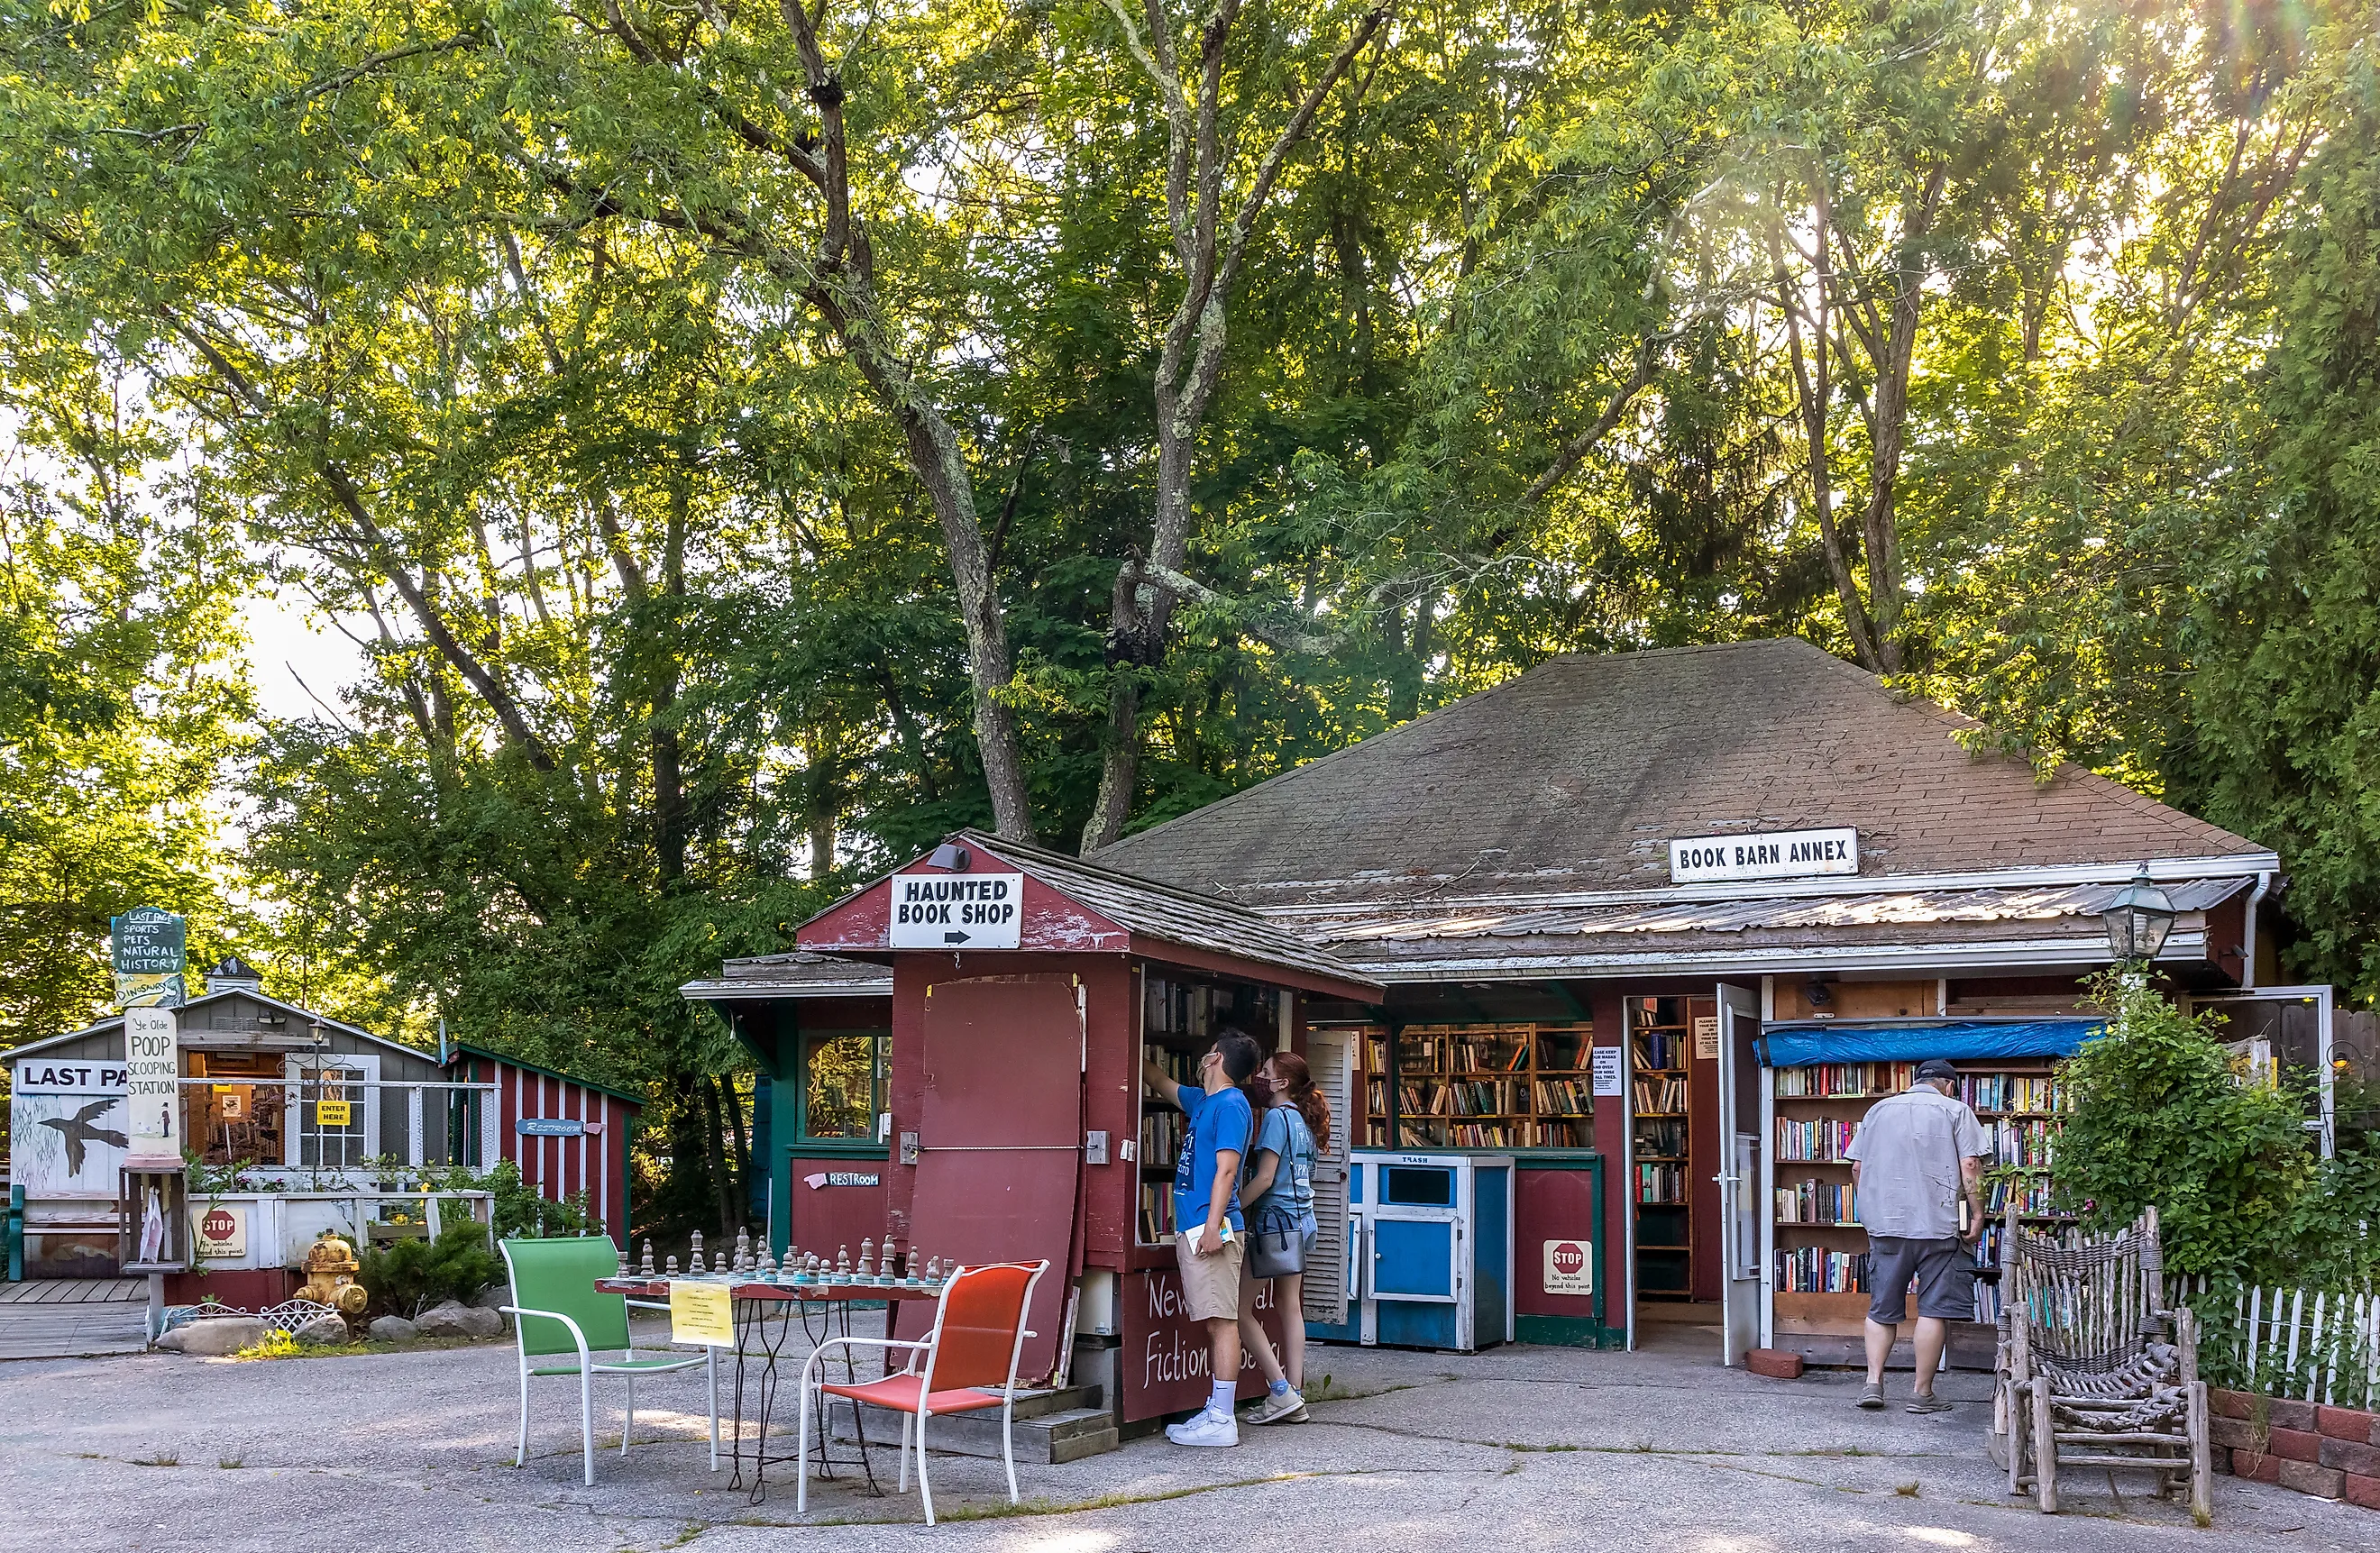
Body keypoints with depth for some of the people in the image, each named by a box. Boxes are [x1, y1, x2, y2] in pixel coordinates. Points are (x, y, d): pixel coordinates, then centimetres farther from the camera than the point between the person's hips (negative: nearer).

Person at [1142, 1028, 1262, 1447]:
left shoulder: (1231, 1105, -9)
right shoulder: (1203, 1102, 19)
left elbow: (1225, 1169, -17)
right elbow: (1161, 1083, 37)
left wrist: (1214, 1224, -22)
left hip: (1213, 1229, -10)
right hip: (1192, 1229, 10)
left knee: (1221, 1321, -9)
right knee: (1213, 1322, 10)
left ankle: (1221, 1421, -11)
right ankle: (1216, 1411, 13)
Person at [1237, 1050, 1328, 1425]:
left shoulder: (1276, 1117, -12)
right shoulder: (1304, 1120, 14)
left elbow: (1265, 1177, -18)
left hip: (1275, 1221, -9)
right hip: (1302, 1221, 9)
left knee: (1239, 1309, -4)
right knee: (1291, 1307, 10)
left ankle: (1281, 1391, -7)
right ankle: (1294, 1400, 9)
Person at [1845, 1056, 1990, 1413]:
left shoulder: (1878, 1110, 14)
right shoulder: (1955, 1111, 3)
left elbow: (1857, 1167, 13)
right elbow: (1969, 1166, -6)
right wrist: (1977, 1214, -1)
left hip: (1884, 1224, 4)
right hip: (1937, 1224, -3)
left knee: (1882, 1309, 11)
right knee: (1934, 1310, 2)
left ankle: (1873, 1381, 1)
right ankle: (1923, 1394, 3)